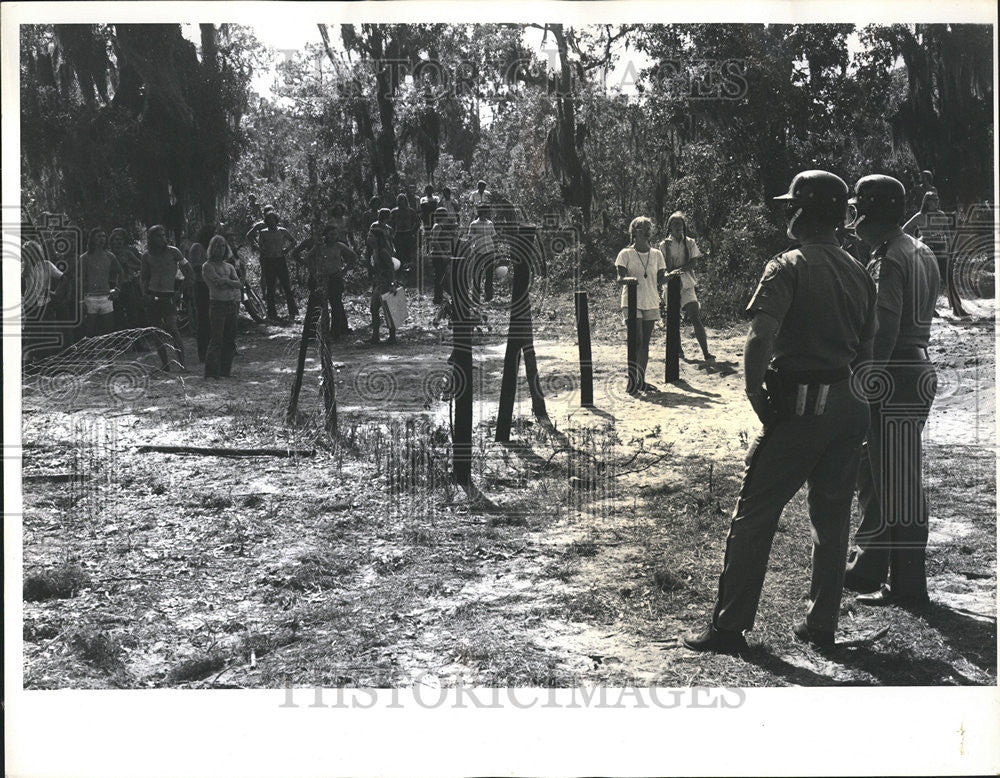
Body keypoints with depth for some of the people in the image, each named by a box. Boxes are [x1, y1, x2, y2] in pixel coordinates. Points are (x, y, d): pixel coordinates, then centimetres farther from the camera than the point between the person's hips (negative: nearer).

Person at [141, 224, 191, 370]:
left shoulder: (173, 252, -1)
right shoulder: (147, 255, 8)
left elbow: (189, 273, 3)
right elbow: (143, 276, 19)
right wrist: (146, 293, 7)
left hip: (169, 296, -4)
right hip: (153, 297, 4)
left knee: (172, 329, -16)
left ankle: (182, 363, -15)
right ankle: (165, 364, 11)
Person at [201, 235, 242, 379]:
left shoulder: (229, 267, 19)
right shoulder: (207, 266, 2)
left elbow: (239, 285, 4)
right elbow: (218, 283, -12)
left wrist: (225, 281, -10)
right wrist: (233, 283, -2)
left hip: (232, 305, 6)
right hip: (217, 304, -6)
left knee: (230, 340, 4)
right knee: (216, 339, -11)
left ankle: (225, 372, 9)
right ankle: (211, 373, -12)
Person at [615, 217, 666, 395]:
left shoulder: (656, 254, 9)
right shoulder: (626, 254, -2)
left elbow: (661, 279, 13)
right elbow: (620, 279, -9)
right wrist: (627, 279, -29)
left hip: (651, 304, 4)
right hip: (631, 303, -4)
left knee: (645, 343, 7)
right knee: (637, 341, -13)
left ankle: (641, 381, 13)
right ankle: (633, 380, -6)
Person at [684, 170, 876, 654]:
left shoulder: (788, 268, -10)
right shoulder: (859, 273, 11)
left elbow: (760, 338, -23)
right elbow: (866, 349, 12)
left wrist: (755, 395, -13)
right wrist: (851, 393, 18)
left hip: (799, 408, -7)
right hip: (849, 408, 7)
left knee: (754, 515, 1)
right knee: (831, 518, 14)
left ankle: (729, 628, 4)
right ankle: (821, 625, 22)